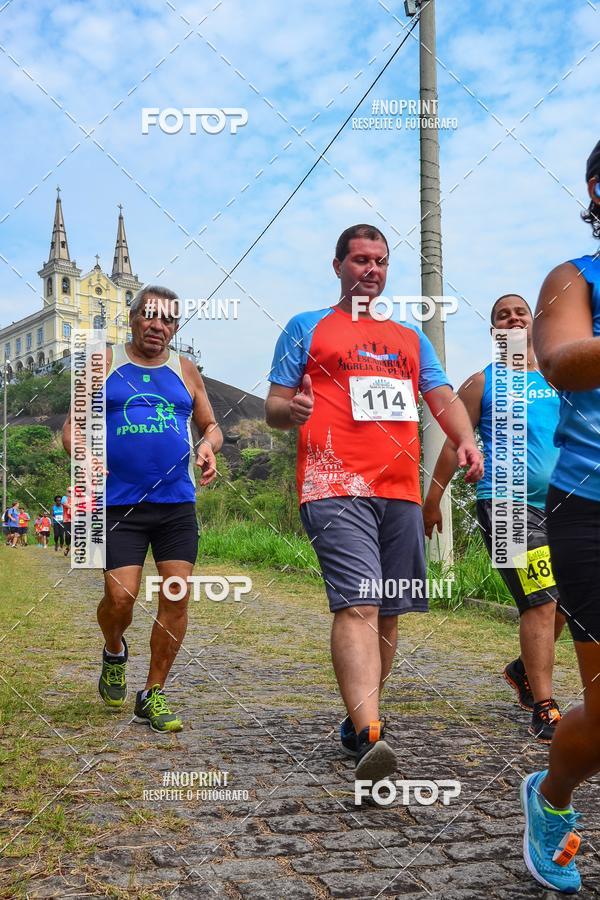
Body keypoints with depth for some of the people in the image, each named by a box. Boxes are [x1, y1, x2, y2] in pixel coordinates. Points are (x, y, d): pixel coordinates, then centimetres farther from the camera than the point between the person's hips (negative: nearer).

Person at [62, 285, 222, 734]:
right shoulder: (105, 364, 7)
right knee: (120, 597, -12)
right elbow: (74, 425, 7)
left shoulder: (186, 371, 14)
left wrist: (208, 446, -3)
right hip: (119, 505, -2)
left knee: (177, 598, -3)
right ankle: (115, 653, 25)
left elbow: (211, 425, 21)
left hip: (177, 503, 3)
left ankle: (153, 695, 14)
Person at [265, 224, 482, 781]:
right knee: (357, 605, -19)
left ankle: (357, 722, 24)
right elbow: (274, 406, 8)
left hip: (401, 491, 5)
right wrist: (291, 410, -17)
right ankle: (369, 736, -26)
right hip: (336, 488, -5)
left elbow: (443, 397, 15)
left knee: (387, 613, 8)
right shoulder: (306, 328, 11)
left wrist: (465, 440, -6)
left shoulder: (410, 338, 23)